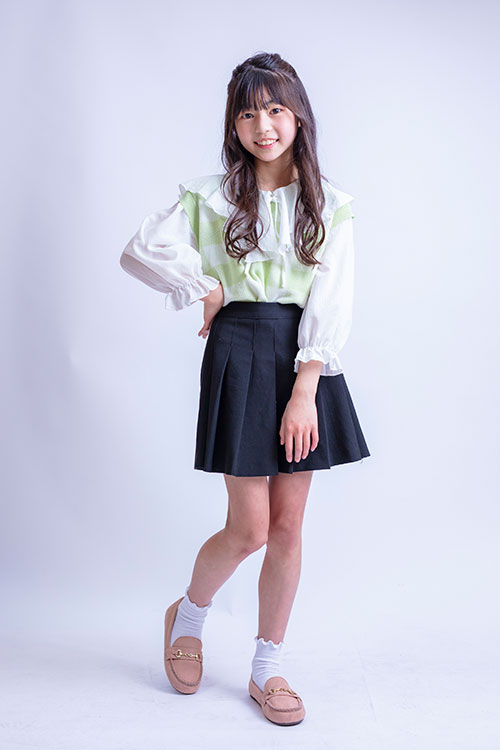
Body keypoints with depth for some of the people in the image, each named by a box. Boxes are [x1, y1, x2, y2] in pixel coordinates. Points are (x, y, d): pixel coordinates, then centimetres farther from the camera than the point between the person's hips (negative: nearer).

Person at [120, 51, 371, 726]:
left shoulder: (330, 204, 5)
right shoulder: (212, 195, 4)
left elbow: (332, 303, -3)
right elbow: (140, 250, 5)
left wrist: (305, 391, -12)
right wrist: (208, 290, 0)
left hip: (307, 359, 2)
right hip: (240, 353, -2)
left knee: (288, 524, 6)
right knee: (250, 527, -2)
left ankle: (268, 668, 22)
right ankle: (189, 613, 29)